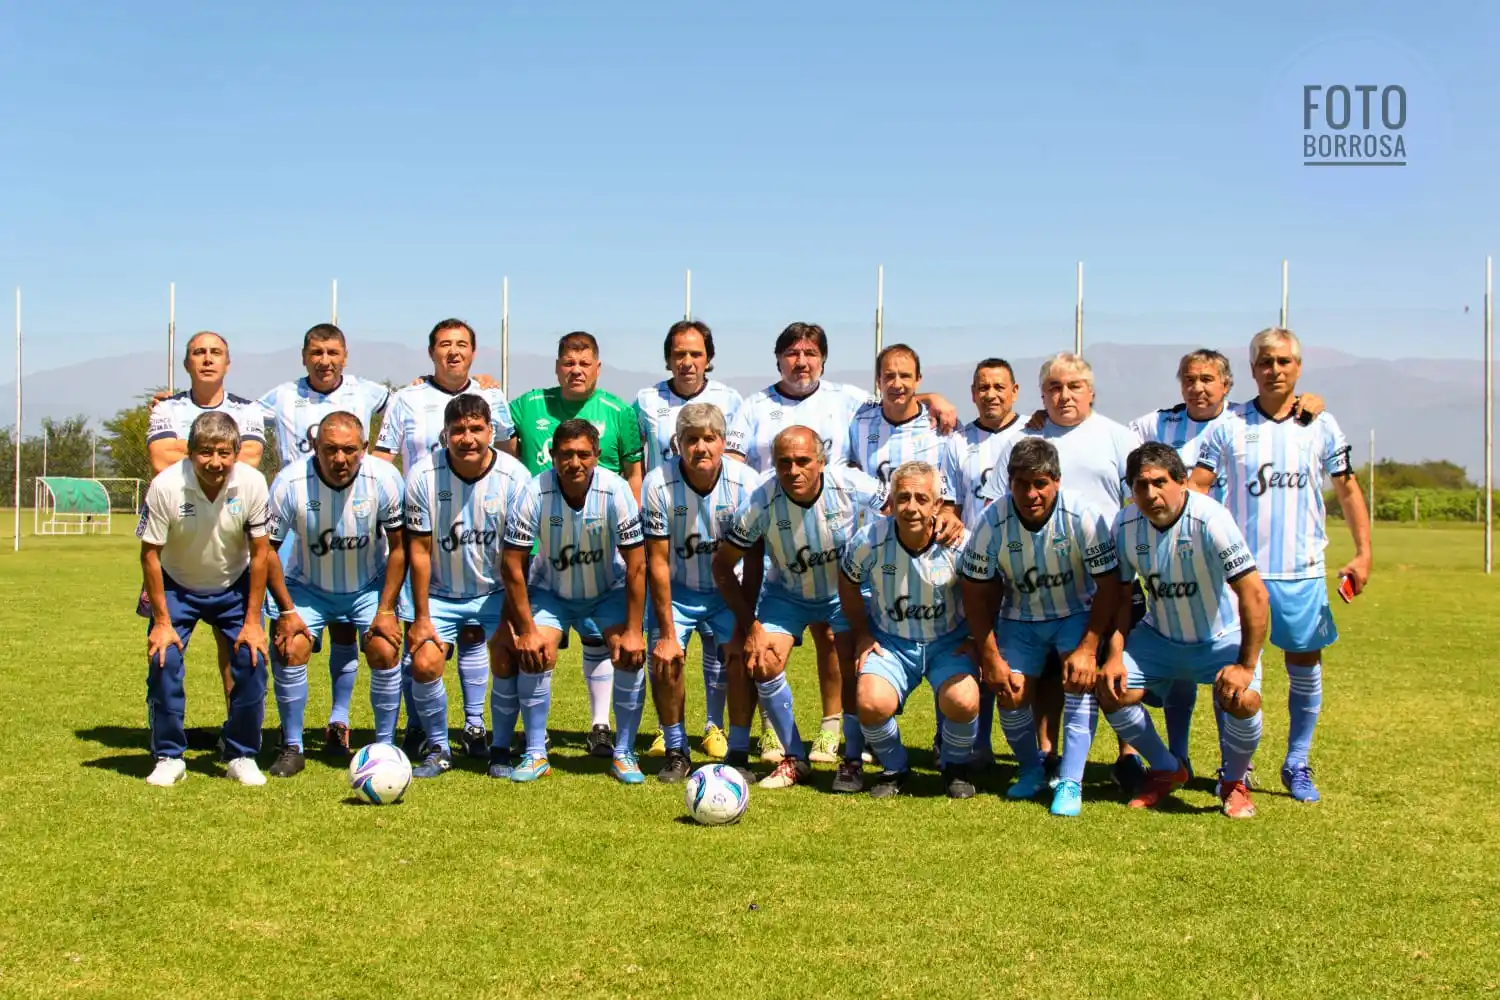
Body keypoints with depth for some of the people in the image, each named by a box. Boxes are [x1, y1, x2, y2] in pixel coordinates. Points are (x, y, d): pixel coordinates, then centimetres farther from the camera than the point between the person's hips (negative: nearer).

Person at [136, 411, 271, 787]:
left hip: (233, 586, 1)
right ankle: (169, 758, 4)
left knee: (252, 660, -10)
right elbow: (150, 553, -17)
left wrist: (252, 621, -13)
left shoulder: (252, 483, -24)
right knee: (163, 660, -14)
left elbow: (260, 551, -13)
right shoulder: (166, 486, -28)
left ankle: (242, 756, 7)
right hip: (176, 586, -1)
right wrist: (162, 622, -16)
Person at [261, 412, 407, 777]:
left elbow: (398, 547, -11)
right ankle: (292, 748, 0)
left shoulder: (384, 479, -23)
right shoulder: (289, 482, -24)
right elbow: (267, 549, -12)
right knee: (290, 649, -17)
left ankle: (385, 746, 1)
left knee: (385, 650, -16)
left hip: (369, 586, 0)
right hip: (307, 586, 0)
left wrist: (386, 610, -12)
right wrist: (286, 611, -13)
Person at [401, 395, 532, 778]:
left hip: (494, 592, 0)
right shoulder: (423, 475, -13)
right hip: (439, 594, 0)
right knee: (424, 663, -15)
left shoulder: (514, 477, -13)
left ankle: (501, 747, 10)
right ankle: (437, 749, 8)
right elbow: (419, 550, -7)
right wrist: (421, 617, -7)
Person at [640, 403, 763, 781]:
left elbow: (753, 564, -15)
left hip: (728, 590, 0)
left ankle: (738, 753, 0)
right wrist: (666, 633, -17)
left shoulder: (746, 483, -21)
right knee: (665, 661, -16)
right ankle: (676, 752, 4)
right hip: (676, 590, 0)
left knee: (742, 658, -17)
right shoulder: (658, 484, -21)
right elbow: (657, 562, -16)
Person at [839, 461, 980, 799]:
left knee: (963, 702, -28)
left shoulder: (959, 545, -18)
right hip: (890, 641, 1)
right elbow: (848, 584, 5)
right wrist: (862, 635, 5)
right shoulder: (869, 541, -17)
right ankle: (894, 768, 7)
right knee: (872, 704, -27)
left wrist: (976, 639, -2)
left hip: (949, 641, -1)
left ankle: (956, 767, 7)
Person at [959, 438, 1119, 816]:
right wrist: (991, 658, -10)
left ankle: (1070, 782, -18)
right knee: (1011, 695, -9)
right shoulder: (993, 522, -22)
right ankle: (1031, 770, 20)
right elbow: (975, 594, -10)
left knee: (1079, 678, -25)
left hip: (1077, 613, -1)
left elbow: (1109, 588, -19)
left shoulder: (1082, 516, -26)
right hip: (1020, 618, 2)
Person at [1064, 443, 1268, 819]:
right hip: (1159, 637, 4)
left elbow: (1254, 593, -28)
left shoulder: (1209, 519, -28)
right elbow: (1117, 592, -2)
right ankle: (1167, 771, 14)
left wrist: (1246, 665, -29)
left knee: (1242, 699, -29)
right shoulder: (1125, 524, -12)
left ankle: (1234, 782, 4)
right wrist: (1115, 656, -12)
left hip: (1222, 639, -4)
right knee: (1110, 687, -13)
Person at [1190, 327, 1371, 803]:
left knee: (1306, 666, 5)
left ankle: (1297, 766, 18)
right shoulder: (1229, 426, 1)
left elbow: (1347, 489, 11)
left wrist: (1363, 552, 4)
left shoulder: (1321, 426, 6)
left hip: (1302, 572, 1)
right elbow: (1196, 488, -3)